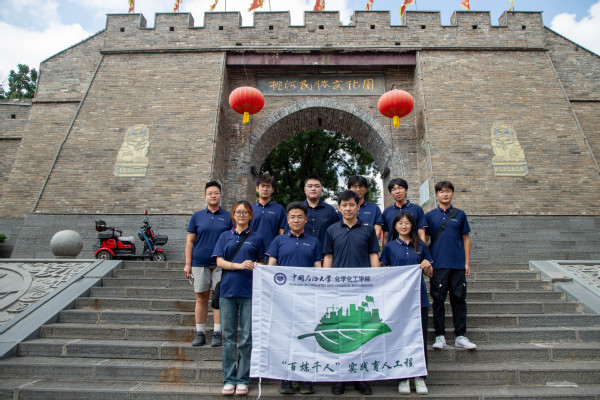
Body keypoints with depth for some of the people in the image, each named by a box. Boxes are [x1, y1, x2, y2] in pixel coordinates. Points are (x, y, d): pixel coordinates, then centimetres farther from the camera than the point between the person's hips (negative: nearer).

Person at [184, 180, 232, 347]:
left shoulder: (228, 217, 6)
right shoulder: (197, 216, 8)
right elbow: (190, 241, 7)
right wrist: (188, 263, 2)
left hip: (221, 263, -1)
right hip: (200, 263, 1)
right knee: (201, 298, 6)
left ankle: (217, 333, 11)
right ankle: (200, 333, 16)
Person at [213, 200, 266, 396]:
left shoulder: (257, 238, 8)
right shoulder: (225, 236, 11)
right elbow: (219, 261, 3)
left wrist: (256, 266, -11)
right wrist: (239, 265, -13)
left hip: (249, 292, -1)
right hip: (228, 291, 1)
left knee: (247, 337, 2)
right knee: (228, 336, 6)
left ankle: (243, 380, 15)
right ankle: (229, 379, 17)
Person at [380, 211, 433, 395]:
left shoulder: (421, 246, 9)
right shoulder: (390, 246, 5)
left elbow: (430, 274, 13)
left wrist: (427, 266, -8)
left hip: (419, 297, 1)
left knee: (420, 336, 3)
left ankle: (420, 377, 18)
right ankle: (403, 378, 17)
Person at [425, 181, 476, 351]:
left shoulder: (460, 214, 8)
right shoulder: (429, 216, 5)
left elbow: (466, 239, 10)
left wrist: (467, 263, 4)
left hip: (458, 265, 1)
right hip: (438, 265, -1)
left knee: (459, 299, 5)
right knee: (438, 300, 3)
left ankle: (460, 336, 15)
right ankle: (440, 335, 12)